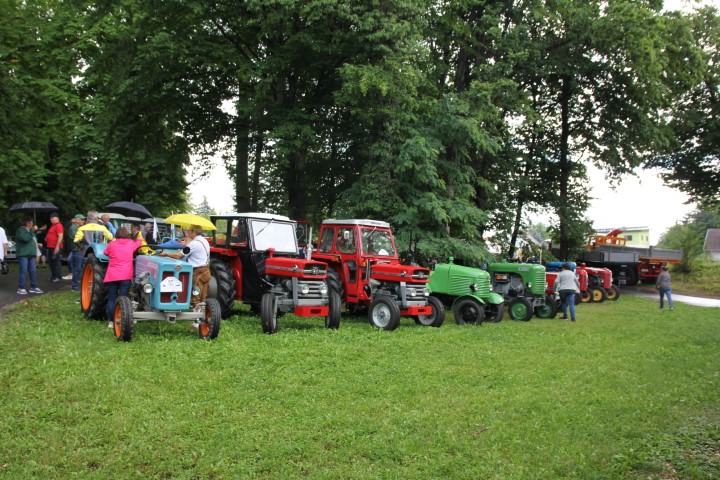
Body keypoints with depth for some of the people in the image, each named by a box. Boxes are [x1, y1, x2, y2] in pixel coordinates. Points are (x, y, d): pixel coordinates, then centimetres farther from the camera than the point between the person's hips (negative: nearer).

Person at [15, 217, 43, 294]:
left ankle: (33, 287, 11)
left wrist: (37, 244, 13)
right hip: (23, 254, -8)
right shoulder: (20, 230, -7)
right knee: (23, 271, -9)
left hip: (31, 254, 8)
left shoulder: (30, 231, 21)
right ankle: (21, 288, -6)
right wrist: (32, 231, -19)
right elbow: (26, 238, -24)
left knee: (32, 271, 7)